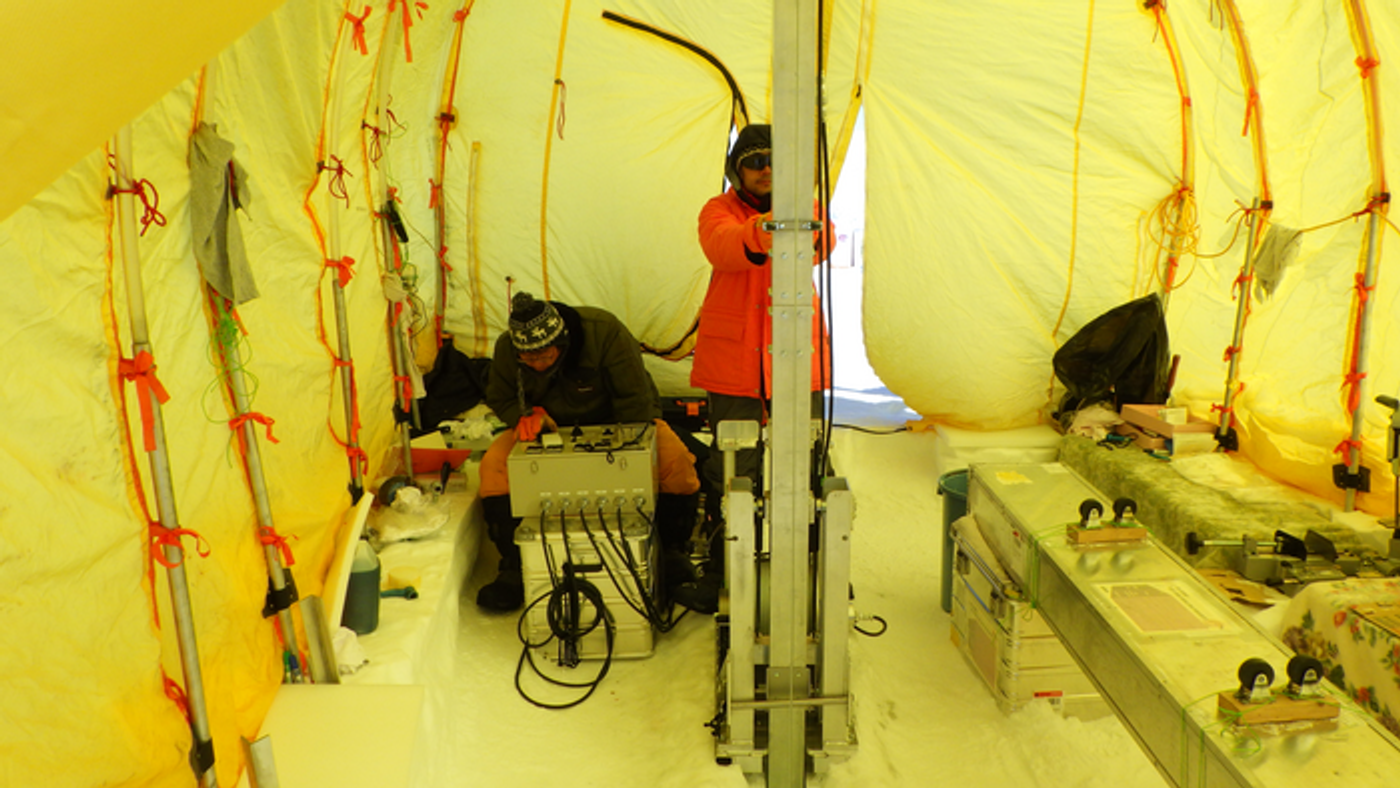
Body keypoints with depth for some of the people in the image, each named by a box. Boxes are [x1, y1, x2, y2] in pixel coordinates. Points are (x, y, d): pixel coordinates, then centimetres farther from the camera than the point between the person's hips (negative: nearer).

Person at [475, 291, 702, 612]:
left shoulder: (605, 332, -28)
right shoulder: (506, 348, -16)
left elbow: (635, 400, -22)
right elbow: (500, 398, 1)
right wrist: (526, 414, -21)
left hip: (616, 422, -2)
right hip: (552, 427, 3)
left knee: (676, 461, -29)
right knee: (495, 465, -24)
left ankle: (673, 553, -3)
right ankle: (513, 567, -10)